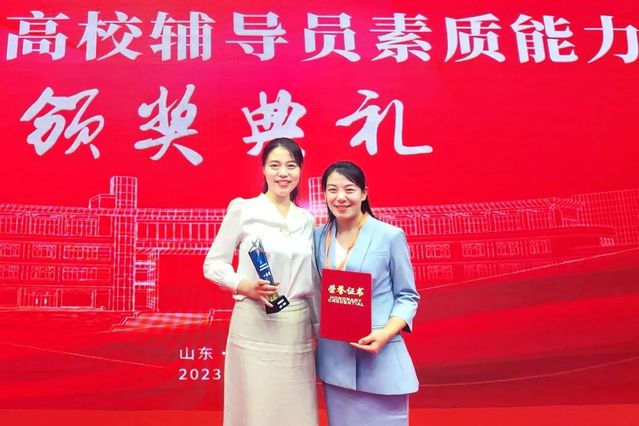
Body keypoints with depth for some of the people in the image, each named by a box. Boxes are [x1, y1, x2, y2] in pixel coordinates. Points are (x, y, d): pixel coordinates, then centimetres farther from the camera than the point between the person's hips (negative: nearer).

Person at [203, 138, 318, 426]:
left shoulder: (307, 220, 10)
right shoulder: (242, 209, -3)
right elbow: (213, 265, -1)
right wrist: (245, 286, -17)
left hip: (297, 329, 4)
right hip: (255, 327, -4)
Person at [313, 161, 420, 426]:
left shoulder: (390, 236, -8)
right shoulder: (318, 236, 3)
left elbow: (407, 296, -3)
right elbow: (316, 292, 11)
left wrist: (386, 333, -19)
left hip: (379, 357, -3)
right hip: (334, 358, 4)